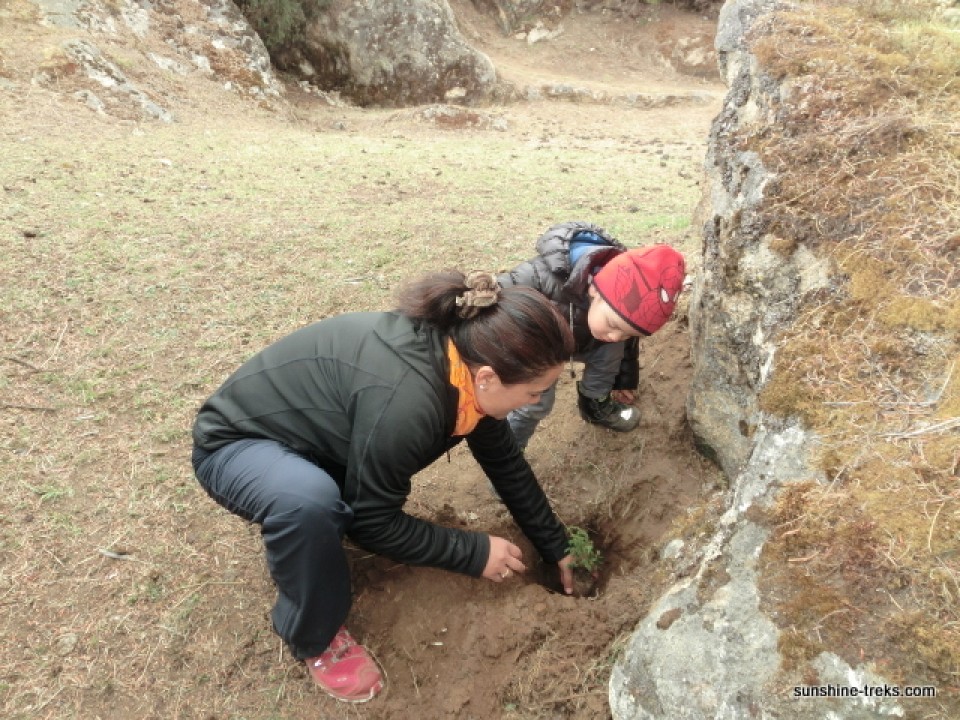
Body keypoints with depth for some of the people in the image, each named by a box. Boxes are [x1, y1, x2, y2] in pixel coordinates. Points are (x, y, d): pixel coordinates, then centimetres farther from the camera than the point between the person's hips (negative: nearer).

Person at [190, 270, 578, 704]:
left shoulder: (464, 357, -12)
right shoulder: (406, 399, -38)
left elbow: (505, 462, 3)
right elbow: (373, 521, -24)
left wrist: (557, 548, 11)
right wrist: (476, 554, -15)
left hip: (312, 433, 8)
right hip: (236, 444, -8)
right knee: (308, 501, -34)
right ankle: (313, 637, -7)